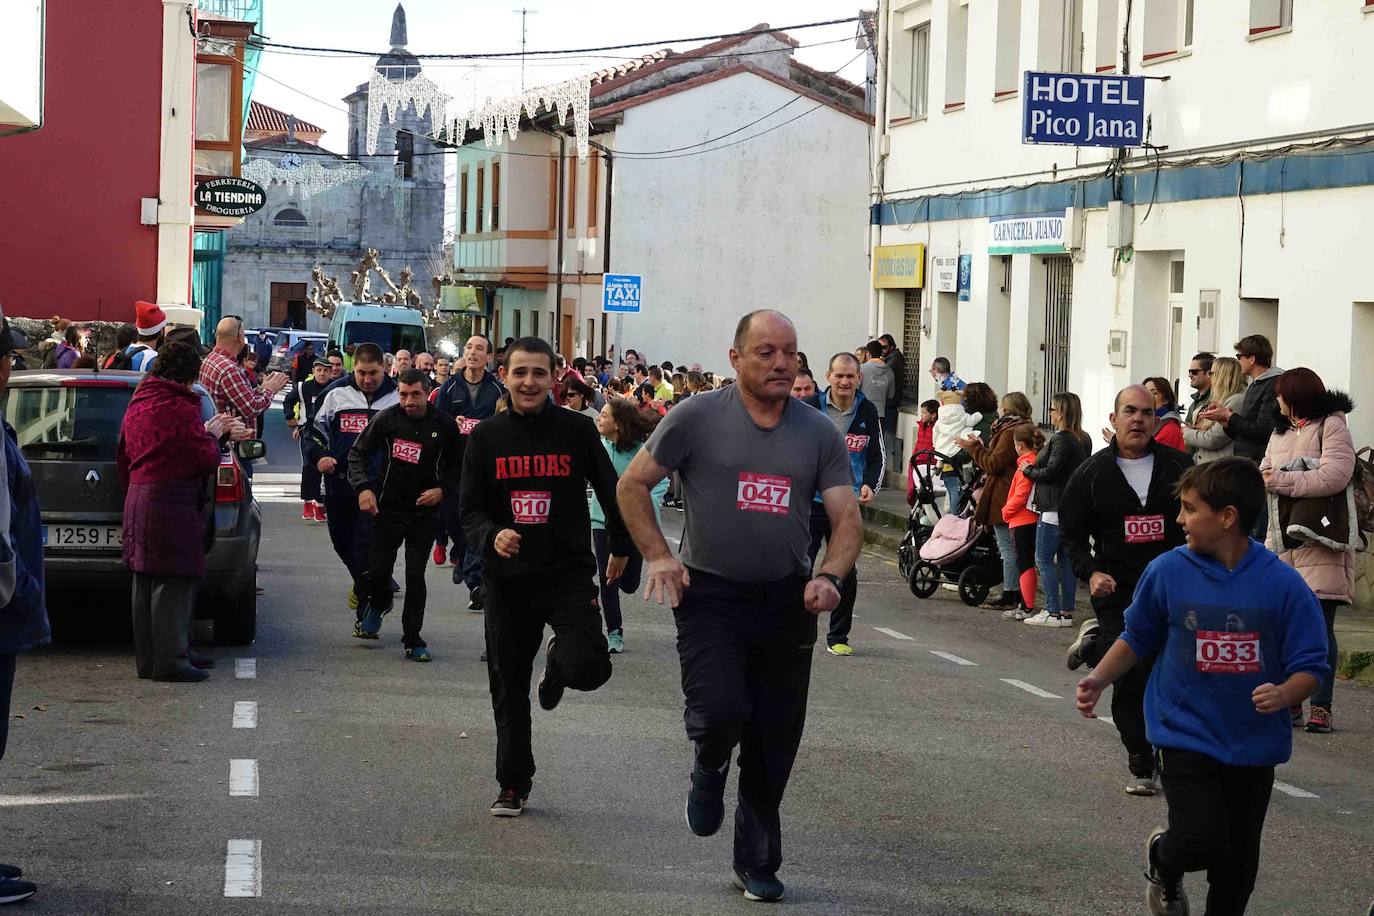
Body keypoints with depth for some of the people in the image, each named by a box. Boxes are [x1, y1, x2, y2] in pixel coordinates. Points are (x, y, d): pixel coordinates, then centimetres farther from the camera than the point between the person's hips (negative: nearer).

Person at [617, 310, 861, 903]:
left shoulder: (820, 433, 2)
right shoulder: (698, 418, -5)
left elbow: (847, 518, 0)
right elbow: (633, 484, 1)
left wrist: (829, 575, -18)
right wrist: (658, 556, -9)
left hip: (786, 600, 3)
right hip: (710, 594, -3)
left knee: (774, 744, 8)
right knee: (719, 710, -22)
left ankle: (757, 864, 27)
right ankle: (709, 771, 16)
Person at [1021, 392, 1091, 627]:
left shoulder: (1062, 439, -15)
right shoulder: (1084, 440, 13)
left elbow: (1050, 471, -19)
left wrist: (1028, 470, -1)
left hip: (1055, 508, -9)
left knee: (1044, 558, -4)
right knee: (1066, 561, 11)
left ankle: (1053, 612, -7)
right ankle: (1067, 611, 13)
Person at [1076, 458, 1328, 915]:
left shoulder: (1283, 584, -10)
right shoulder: (1167, 571, -7)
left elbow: (1309, 666, -6)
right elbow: (1139, 638, 9)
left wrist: (1285, 694, -26)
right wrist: (1099, 679, -4)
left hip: (1254, 744, 1)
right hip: (1185, 735, -1)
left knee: (1237, 863, 11)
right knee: (1202, 840, -16)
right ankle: (1163, 862, 18)